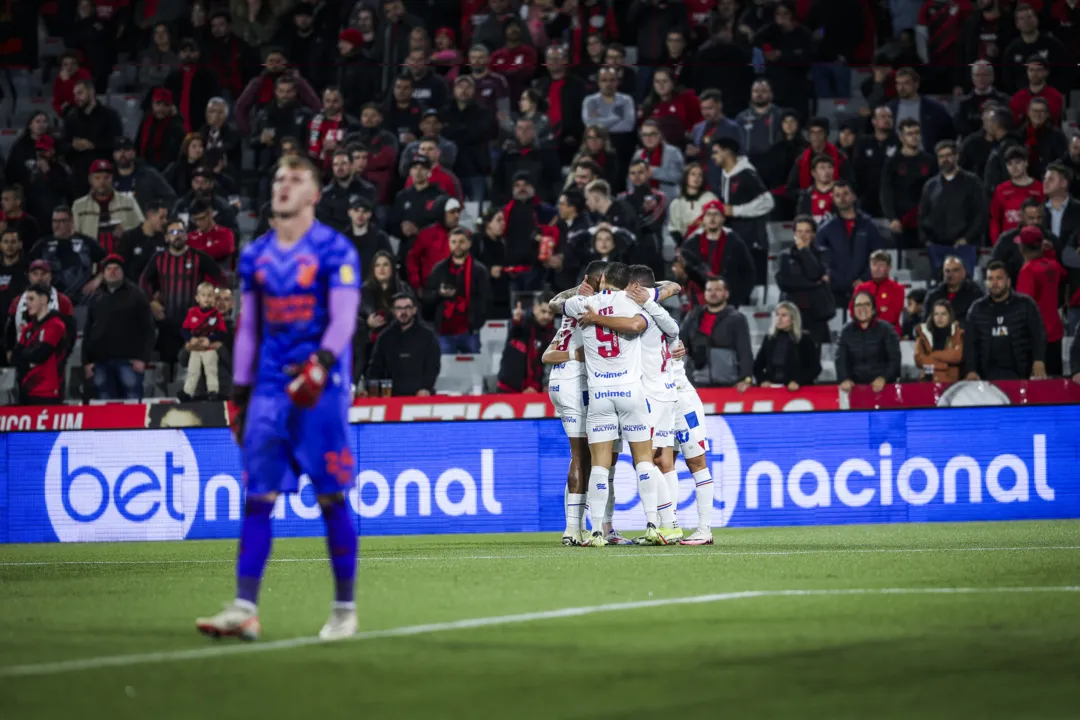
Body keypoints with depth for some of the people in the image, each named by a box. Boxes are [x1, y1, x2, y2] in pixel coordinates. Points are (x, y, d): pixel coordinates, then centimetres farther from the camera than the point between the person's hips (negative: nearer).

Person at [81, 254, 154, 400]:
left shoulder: (135, 295, 4)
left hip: (128, 360, -5)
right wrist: (86, 361, 9)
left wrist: (143, 358, -11)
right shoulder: (96, 299, 18)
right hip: (101, 361, 5)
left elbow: (147, 328, -2)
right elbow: (88, 332, 19)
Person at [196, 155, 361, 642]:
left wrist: (321, 364, -27)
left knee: (332, 498, -2)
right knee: (257, 497, -2)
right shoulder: (255, 256, 14)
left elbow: (343, 318, -11)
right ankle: (245, 609, -5)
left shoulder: (334, 251, -2)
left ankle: (345, 608, 7)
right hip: (270, 385, 5)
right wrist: (240, 391, 14)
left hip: (321, 386, -5)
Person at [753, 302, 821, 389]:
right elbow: (757, 365, 18)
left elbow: (815, 368, -1)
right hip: (771, 389, 3)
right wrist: (762, 380, -2)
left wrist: (799, 382, -15)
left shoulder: (805, 340, 3)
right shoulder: (769, 339, 14)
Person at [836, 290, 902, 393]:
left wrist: (883, 378, -23)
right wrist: (844, 379, -21)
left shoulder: (886, 329, 2)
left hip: (884, 386, -1)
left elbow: (895, 358, -6)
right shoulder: (846, 331, 8)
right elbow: (840, 359, -1)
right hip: (856, 386, 1)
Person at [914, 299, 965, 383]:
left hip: (951, 382, -2)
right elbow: (919, 359, 0)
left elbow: (957, 355, -11)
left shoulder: (957, 332, 5)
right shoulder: (923, 332, 11)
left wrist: (933, 355, -2)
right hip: (928, 380, 2)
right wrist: (944, 364, -6)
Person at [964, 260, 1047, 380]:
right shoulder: (977, 309, 13)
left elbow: (1039, 335, -1)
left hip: (1019, 375, -1)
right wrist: (971, 371, -6)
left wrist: (1039, 362, -18)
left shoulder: (1025, 305, 6)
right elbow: (970, 343, 9)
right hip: (988, 375, 1)